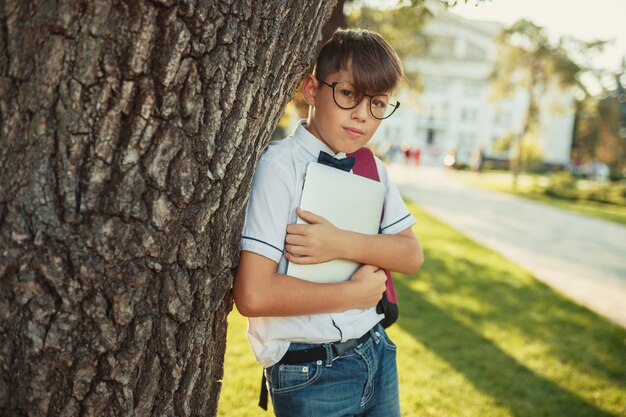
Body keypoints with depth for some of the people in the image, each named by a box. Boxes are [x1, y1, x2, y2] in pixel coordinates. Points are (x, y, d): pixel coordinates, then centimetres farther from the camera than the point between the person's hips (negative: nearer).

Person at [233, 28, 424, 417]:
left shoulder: (371, 166, 4)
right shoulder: (282, 164, -17)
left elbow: (412, 256, -1)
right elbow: (252, 295, -24)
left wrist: (345, 244, -19)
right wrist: (356, 292, -15)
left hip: (377, 352, 6)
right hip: (311, 376, -6)